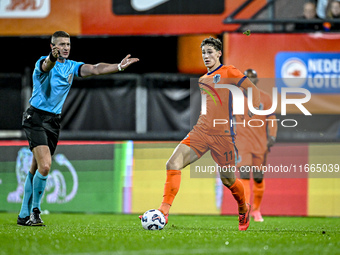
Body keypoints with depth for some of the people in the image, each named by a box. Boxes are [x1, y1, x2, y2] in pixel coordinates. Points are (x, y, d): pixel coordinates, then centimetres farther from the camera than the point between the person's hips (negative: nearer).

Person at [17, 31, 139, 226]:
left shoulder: (72, 67, 9)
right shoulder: (44, 63, -10)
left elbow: (95, 69, -4)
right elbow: (46, 66, -35)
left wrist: (119, 66, -19)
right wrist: (52, 58, -59)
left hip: (54, 120, 6)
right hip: (36, 117, -6)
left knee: (36, 169, 10)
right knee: (44, 166, -20)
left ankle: (25, 215, 16)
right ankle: (35, 210, -8)